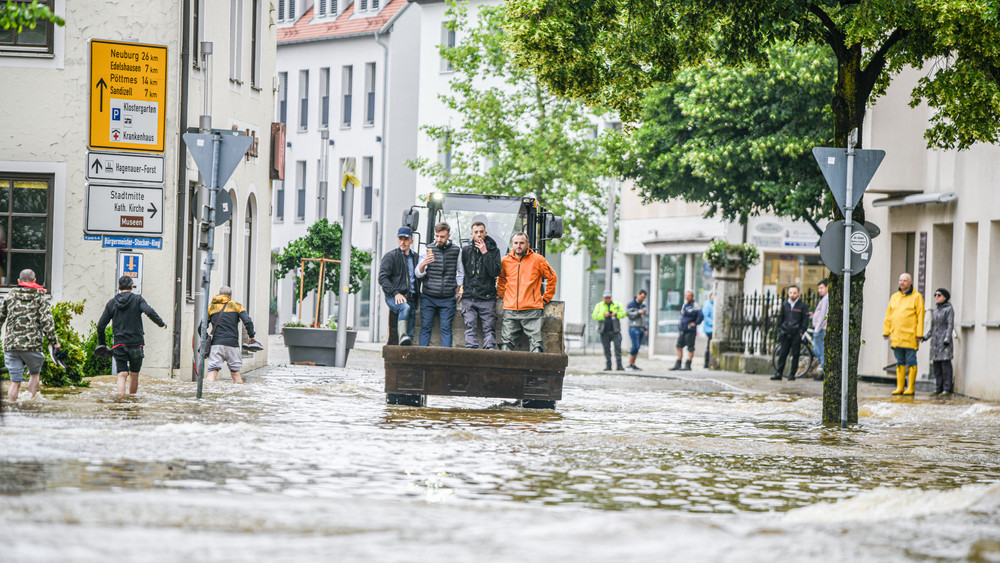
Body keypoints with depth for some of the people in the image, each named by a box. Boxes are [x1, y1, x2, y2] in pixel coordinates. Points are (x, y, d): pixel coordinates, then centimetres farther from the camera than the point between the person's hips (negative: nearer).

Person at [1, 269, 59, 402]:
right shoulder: (39, 298, 2)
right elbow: (47, 322, -5)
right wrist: (54, 342, 1)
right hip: (32, 345, -2)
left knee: (15, 382, 4)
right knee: (34, 373, 19)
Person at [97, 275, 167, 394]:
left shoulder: (112, 303, 8)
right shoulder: (137, 299, 0)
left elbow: (100, 326, 8)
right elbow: (150, 312, -18)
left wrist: (102, 343, 17)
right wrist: (161, 323, -4)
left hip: (119, 344, 1)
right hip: (136, 343, -1)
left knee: (122, 374, -6)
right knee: (134, 374, 13)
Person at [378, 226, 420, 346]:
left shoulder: (415, 257, 20)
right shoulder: (391, 256, 4)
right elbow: (382, 277, -5)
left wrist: (417, 296, 16)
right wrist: (395, 293, -16)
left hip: (411, 299, 5)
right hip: (394, 298, -5)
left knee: (410, 334, -6)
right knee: (405, 307, -38)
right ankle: (402, 337, -52)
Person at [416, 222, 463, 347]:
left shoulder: (456, 250, 4)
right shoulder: (429, 249, 3)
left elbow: (460, 274, 15)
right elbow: (418, 274, 1)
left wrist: (457, 291, 10)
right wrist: (423, 264, -20)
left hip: (448, 299, 0)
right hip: (428, 297, 0)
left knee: (446, 329, -2)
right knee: (425, 327, -2)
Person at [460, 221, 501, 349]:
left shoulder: (493, 250, 4)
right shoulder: (466, 250, 11)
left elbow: (496, 272, -9)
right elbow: (460, 270, 20)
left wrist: (485, 253, -10)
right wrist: (462, 286, 7)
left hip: (487, 297, -2)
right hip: (469, 297, 2)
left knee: (488, 328, -7)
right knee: (470, 327, -8)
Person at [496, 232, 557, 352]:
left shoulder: (537, 260, 3)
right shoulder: (505, 261, 11)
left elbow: (552, 277, 13)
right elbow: (501, 279, 31)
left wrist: (546, 298, 10)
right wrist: (500, 294, 18)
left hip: (532, 311, -3)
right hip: (510, 311, 3)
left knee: (535, 344, -9)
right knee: (506, 343, -3)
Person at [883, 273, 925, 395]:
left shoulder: (916, 297, -1)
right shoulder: (894, 297, 15)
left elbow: (920, 316, -6)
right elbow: (888, 315, 17)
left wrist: (919, 334, -12)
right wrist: (886, 331, 10)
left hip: (910, 335, -5)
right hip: (896, 336, 5)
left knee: (911, 361, -3)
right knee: (900, 362, 7)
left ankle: (910, 388, -1)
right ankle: (899, 387, 10)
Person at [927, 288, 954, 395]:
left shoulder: (949, 309, -3)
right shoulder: (935, 310, 17)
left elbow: (950, 325, -10)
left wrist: (947, 339, -18)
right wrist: (927, 336, 9)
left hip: (945, 339, -7)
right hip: (935, 341, 7)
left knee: (945, 364, -8)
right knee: (936, 365, 5)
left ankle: (947, 388, -7)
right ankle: (938, 388, 9)